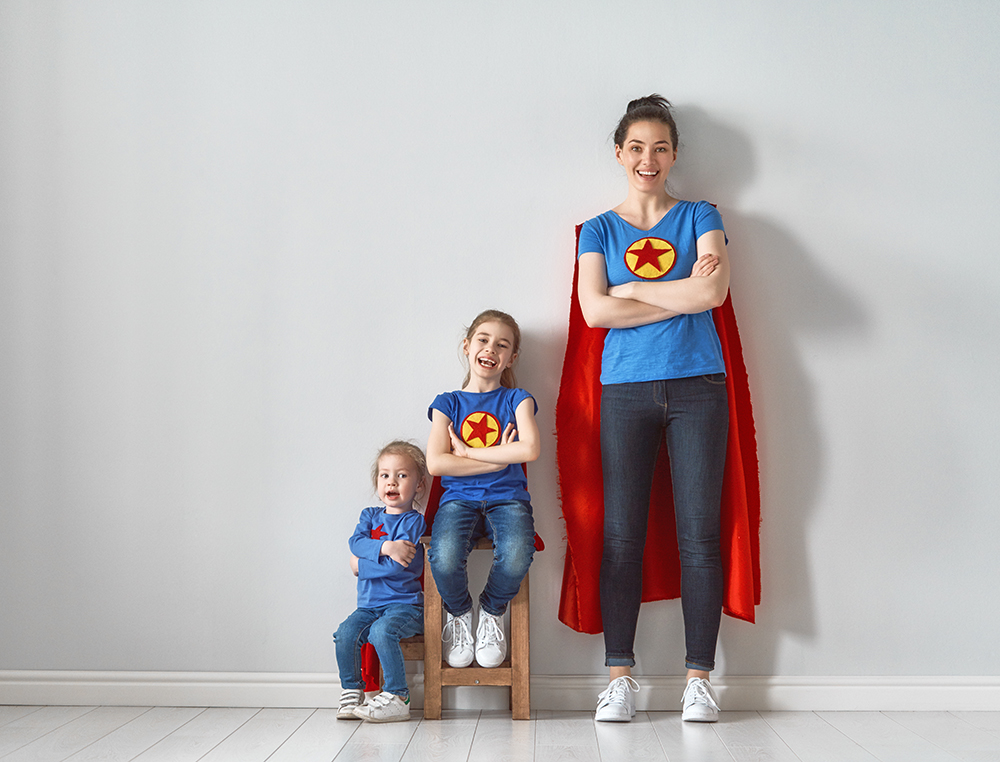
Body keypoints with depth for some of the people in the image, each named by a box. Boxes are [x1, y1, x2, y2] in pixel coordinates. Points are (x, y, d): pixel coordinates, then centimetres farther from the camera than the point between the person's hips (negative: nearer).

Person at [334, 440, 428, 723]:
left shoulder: (413, 521, -6)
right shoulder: (370, 515, 14)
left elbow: (397, 567, -18)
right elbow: (355, 541, -7)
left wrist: (361, 564, -6)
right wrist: (386, 547, -22)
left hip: (405, 604, -5)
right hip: (369, 604, 5)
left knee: (382, 630, -32)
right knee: (345, 632, -19)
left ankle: (396, 698, -24)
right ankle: (351, 692, -3)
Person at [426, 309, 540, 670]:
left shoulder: (517, 399, 10)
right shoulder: (447, 403, 11)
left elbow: (529, 449, -11)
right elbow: (436, 463, -4)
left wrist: (466, 451, -6)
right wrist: (499, 458, -6)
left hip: (506, 497, 0)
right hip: (459, 498, 0)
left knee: (515, 557, -34)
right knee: (444, 559, -33)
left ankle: (492, 613, 2)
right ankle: (458, 614, 4)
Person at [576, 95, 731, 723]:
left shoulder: (700, 218, 11)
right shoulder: (599, 229, 13)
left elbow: (714, 290, -8)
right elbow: (595, 310, -4)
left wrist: (630, 290, -4)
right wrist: (683, 294, -6)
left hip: (697, 387, -1)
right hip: (626, 390, 1)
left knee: (700, 534, -1)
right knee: (621, 535, -1)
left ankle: (700, 676, 7)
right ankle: (621, 676, 7)